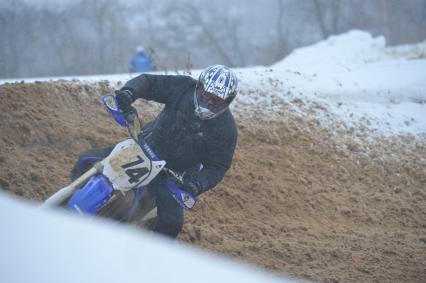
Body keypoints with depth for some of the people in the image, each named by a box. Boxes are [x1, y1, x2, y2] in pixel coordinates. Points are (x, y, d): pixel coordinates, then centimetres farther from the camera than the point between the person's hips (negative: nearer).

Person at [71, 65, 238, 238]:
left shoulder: (226, 129, -17)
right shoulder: (184, 88, -15)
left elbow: (218, 166, -10)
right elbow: (148, 81, -12)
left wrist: (200, 183, -30)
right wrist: (129, 91, -35)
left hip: (169, 175, -2)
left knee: (172, 223, -21)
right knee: (87, 161, -8)